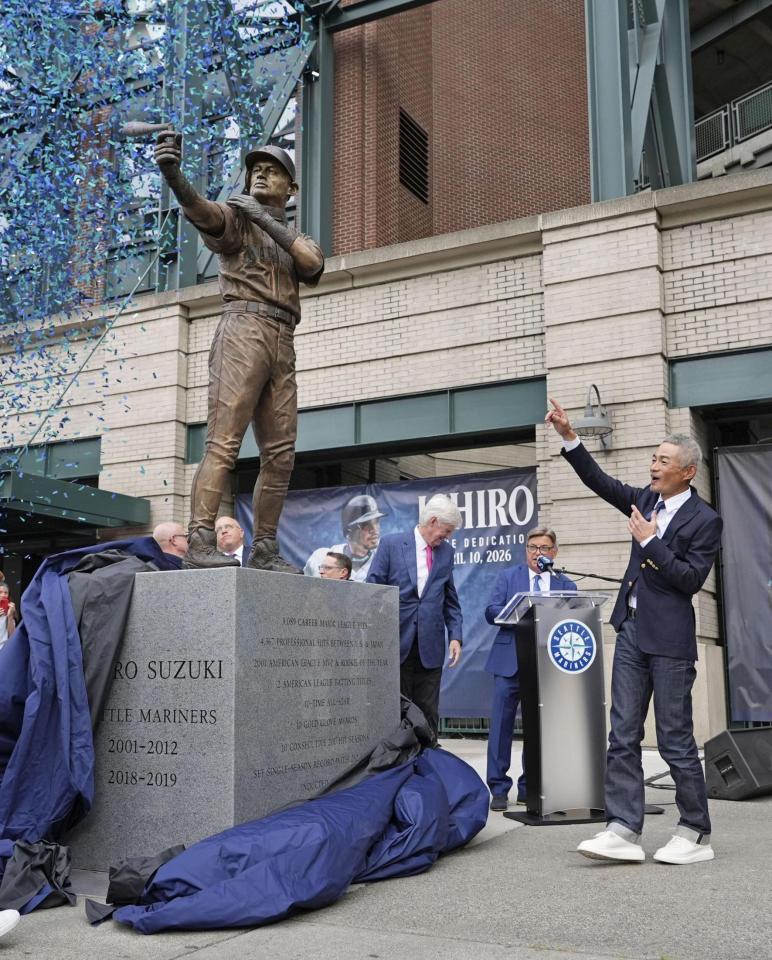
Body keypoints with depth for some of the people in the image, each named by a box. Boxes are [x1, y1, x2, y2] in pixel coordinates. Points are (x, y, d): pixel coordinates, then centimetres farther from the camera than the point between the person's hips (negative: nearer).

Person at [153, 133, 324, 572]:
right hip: (244, 330, -6)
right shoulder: (235, 217, 12)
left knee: (281, 455, 1)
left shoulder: (297, 239, 27)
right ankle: (201, 542, -23)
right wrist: (172, 174, -33)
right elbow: (201, 209, -12)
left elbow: (313, 264, 2)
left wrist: (265, 218, -3)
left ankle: (264, 549, 4)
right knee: (224, 441, -17)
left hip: (283, 345, 6)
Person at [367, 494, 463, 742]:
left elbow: (450, 599, 14)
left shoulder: (446, 551, 10)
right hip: (396, 645, -3)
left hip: (430, 648, 3)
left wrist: (455, 636, 3)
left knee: (428, 716, 6)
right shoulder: (391, 544, -2)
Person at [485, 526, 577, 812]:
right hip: (510, 661, -2)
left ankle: (530, 788, 18)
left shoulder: (566, 585, 12)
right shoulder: (508, 577, 8)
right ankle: (498, 788, 4)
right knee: (502, 724, -3)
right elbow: (491, 612, -1)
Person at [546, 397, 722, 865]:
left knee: (676, 740, 1)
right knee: (623, 736, 4)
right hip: (632, 632, 7)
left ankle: (696, 835, 16)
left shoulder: (705, 520, -8)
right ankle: (624, 831, 7)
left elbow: (691, 578, -14)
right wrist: (568, 435, 6)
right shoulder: (647, 500, 11)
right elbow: (600, 481, 14)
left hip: (670, 638, -7)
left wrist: (650, 541, -15)